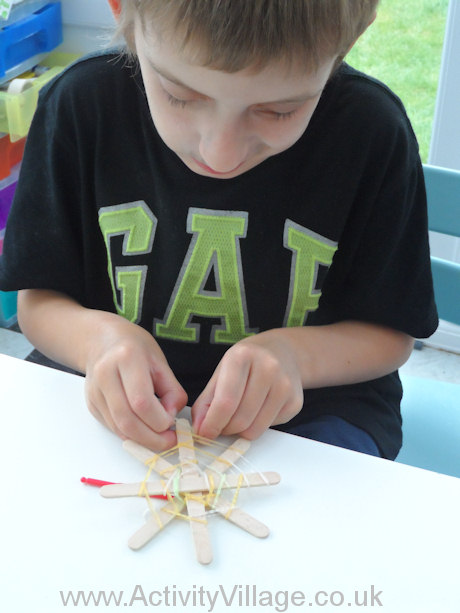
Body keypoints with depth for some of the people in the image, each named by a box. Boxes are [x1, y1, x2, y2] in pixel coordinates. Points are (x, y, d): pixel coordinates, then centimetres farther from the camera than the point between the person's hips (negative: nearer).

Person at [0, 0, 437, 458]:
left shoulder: (373, 130, -15)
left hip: (312, 409, -1)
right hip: (130, 408, 2)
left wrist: (294, 352, -23)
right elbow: (38, 301, -2)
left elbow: (389, 334, -4)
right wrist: (93, 334, -24)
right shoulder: (80, 105, -11)